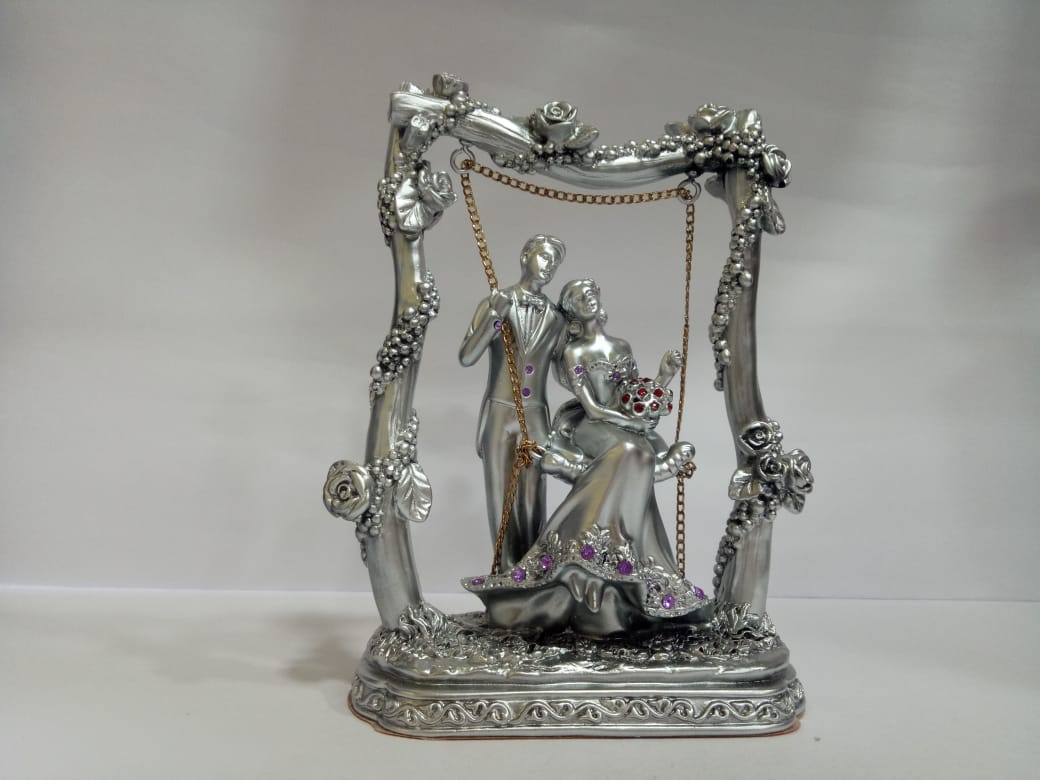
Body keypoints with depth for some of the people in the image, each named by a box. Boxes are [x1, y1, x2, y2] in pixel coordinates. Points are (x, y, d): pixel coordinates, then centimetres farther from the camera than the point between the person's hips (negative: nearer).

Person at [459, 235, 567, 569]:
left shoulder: (555, 318, 6)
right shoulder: (495, 303, -2)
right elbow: (466, 358, -11)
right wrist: (493, 318, -21)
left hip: (535, 418, 2)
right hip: (499, 415, -2)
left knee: (533, 500, 3)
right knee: (502, 497, 3)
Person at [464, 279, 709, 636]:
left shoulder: (621, 346, 17)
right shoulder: (573, 353, 1)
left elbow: (638, 396, 14)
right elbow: (592, 408, -8)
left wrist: (664, 376, 0)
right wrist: (633, 422, -16)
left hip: (626, 430, 5)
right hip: (592, 429, -5)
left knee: (635, 463, -27)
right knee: (633, 453, -35)